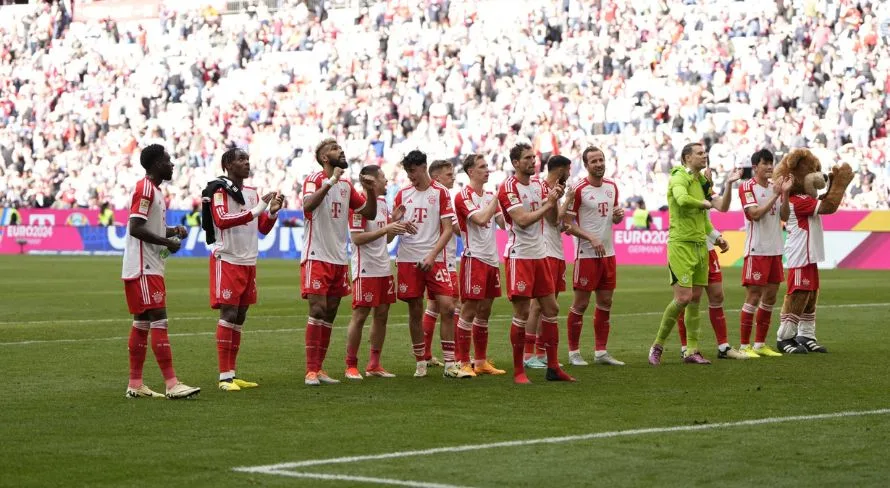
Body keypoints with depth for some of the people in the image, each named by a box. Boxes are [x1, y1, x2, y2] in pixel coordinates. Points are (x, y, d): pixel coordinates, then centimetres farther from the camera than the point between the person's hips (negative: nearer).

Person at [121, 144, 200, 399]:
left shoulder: (153, 189, 18)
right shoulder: (145, 189, -13)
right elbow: (136, 228, -21)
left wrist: (173, 230, 11)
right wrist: (167, 242, -15)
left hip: (150, 267, 11)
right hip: (144, 269, -11)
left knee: (142, 323, 10)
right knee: (159, 321, -13)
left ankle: (135, 384, 12)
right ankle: (172, 384, -16)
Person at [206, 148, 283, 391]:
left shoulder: (252, 193, 15)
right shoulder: (220, 191, -8)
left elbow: (264, 228, 18)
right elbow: (221, 220, -24)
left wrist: (273, 211, -3)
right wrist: (257, 209, -27)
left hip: (249, 262, 8)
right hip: (227, 260, -8)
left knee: (240, 317, 8)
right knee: (228, 315, -10)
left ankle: (232, 374, 12)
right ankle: (224, 377, -10)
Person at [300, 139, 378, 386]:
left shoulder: (346, 185, 14)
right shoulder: (315, 179, -8)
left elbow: (370, 213, 17)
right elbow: (308, 204, -28)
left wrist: (371, 191, 0)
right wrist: (330, 181, -31)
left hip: (338, 259, 7)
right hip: (317, 256, -7)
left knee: (330, 314, 8)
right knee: (318, 310, -13)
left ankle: (319, 368, 13)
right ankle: (311, 371, -10)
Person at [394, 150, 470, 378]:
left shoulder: (440, 192, 1)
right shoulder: (403, 194, 11)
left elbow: (447, 229, -2)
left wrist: (432, 255, -13)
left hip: (434, 259, -2)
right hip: (408, 259, 3)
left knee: (447, 307, -11)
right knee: (415, 312, 3)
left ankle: (450, 364, -7)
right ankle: (420, 363, 13)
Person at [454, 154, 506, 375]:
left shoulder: (490, 196, 16)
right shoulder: (464, 196, -8)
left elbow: (504, 222, 11)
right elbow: (481, 219, -21)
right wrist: (497, 198, -17)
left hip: (492, 259, 8)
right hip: (474, 257, -8)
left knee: (484, 311, 10)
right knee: (469, 311, -5)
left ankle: (481, 361, 16)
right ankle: (463, 362, -2)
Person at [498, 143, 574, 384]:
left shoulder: (538, 186, 13)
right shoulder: (508, 188, -10)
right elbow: (522, 220, -20)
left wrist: (554, 199, -6)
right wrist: (548, 204, -15)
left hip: (539, 255, 8)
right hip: (519, 256, -8)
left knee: (551, 309, 7)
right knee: (522, 313, -7)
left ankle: (553, 367, 13)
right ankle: (518, 371, 1)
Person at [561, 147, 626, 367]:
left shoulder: (612, 187, 10)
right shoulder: (579, 190, -11)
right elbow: (567, 223, -11)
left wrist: (619, 215, -3)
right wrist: (591, 238, -20)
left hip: (608, 253, 7)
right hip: (586, 255, -7)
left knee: (605, 302, 8)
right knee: (581, 303, -2)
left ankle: (601, 352, 15)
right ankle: (574, 352, 7)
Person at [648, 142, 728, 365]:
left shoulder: (700, 180, 17)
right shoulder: (680, 178, -11)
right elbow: (682, 199, -34)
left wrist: (715, 235, 20)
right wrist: (703, 203, -16)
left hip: (700, 246, 8)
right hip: (681, 245, -8)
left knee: (695, 299, 8)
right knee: (683, 298, -13)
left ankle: (692, 351, 12)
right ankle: (657, 345, 1)